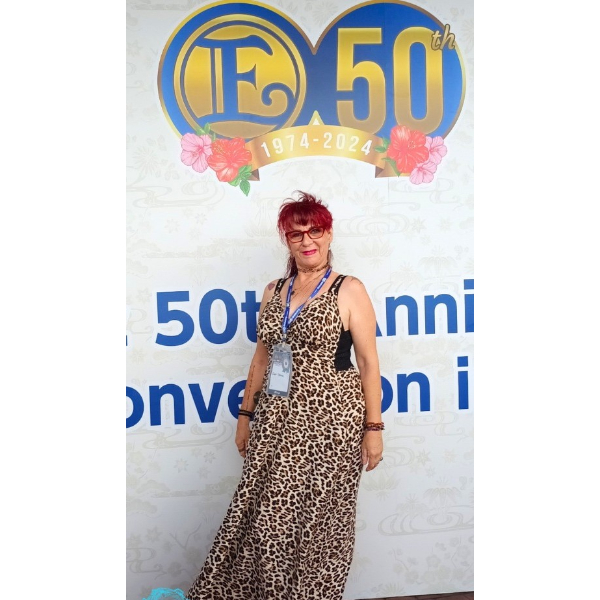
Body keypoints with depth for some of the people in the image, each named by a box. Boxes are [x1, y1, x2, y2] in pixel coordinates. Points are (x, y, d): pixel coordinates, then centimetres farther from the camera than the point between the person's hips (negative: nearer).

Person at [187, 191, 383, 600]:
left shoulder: (348, 290, -4)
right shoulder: (274, 291, 10)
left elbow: (369, 362, -5)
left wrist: (373, 427, -7)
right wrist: (247, 414, 14)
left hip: (329, 420, -4)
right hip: (276, 420, 4)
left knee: (318, 520, 4)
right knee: (260, 517, 6)